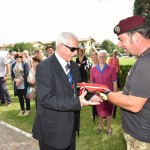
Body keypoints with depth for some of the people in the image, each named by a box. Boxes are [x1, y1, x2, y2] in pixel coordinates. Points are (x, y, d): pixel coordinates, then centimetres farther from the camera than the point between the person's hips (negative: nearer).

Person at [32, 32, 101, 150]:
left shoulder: (74, 66, 5)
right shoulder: (44, 67, -19)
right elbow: (46, 98, -26)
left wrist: (90, 95, -9)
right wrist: (78, 102, -32)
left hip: (71, 126, 7)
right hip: (53, 129, -7)